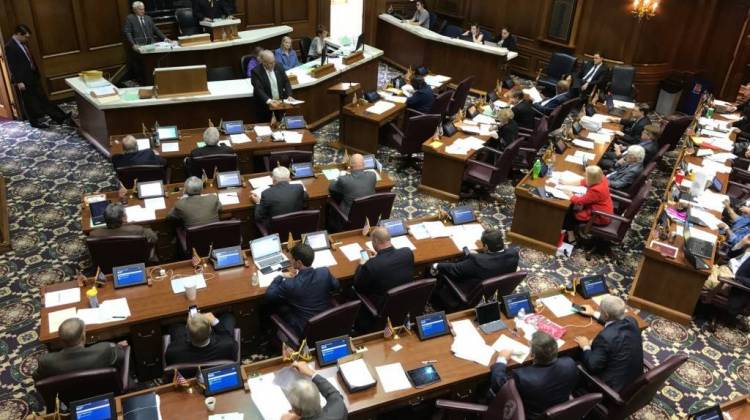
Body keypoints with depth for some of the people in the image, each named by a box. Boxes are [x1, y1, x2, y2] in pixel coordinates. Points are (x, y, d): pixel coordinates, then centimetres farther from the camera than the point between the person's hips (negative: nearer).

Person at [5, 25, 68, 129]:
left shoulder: (23, 43, 7)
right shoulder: (10, 46, -17)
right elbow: (12, 66, -18)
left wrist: (37, 72, 18)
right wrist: (19, 82, -20)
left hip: (33, 76, 8)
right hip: (23, 80, -8)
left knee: (42, 99, 11)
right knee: (29, 102, 5)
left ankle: (61, 118, 11)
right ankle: (35, 122, 15)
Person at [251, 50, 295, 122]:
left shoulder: (279, 67, 2)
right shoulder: (256, 71, -13)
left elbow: (286, 82, 6)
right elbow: (258, 89, -21)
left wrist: (289, 96, -10)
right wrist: (268, 100, -37)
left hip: (280, 103, 4)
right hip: (265, 106, -4)